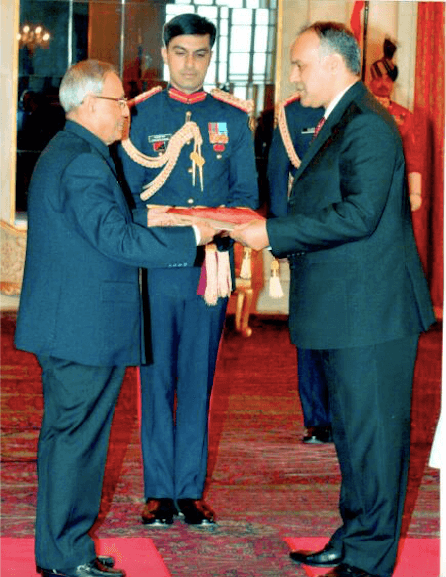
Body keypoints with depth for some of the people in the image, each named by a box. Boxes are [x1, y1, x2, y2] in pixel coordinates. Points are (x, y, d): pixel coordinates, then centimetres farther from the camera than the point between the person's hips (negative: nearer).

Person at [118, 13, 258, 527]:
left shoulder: (233, 119, 9)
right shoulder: (139, 115, 5)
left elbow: (246, 195, 7)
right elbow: (126, 197, 1)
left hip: (211, 266, 1)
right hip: (156, 267, -1)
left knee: (199, 380, 6)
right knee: (157, 379, 3)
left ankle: (191, 490, 14)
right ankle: (158, 491, 12)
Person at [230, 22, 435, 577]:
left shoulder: (367, 125, -16)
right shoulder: (338, 123, 18)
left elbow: (359, 214, -25)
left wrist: (274, 232, -20)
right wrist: (273, 235, 11)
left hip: (371, 311, -11)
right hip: (344, 309, 11)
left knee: (371, 433, -3)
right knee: (352, 430, 18)